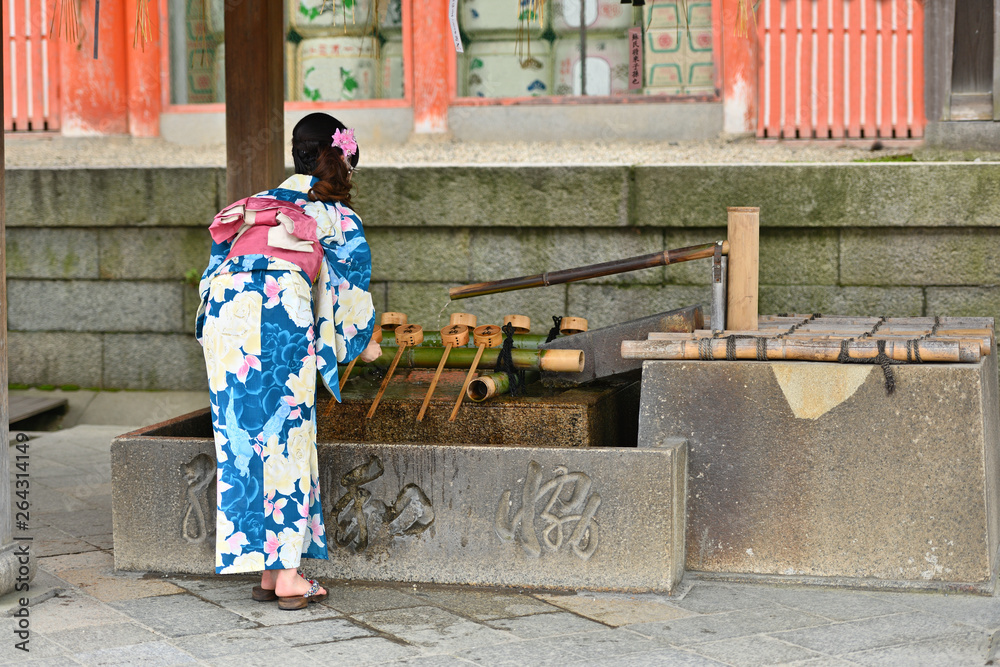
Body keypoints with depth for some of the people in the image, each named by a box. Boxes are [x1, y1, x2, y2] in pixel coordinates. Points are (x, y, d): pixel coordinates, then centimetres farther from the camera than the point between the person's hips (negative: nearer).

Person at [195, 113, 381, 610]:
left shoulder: (258, 206, 31)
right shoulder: (336, 215, 18)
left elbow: (214, 269, 31)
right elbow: (351, 283, 21)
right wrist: (364, 342, 36)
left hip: (222, 316, 5)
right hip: (280, 315, -4)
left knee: (242, 440, 8)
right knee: (285, 440, 1)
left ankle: (266, 572, 12)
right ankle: (287, 575, 0)